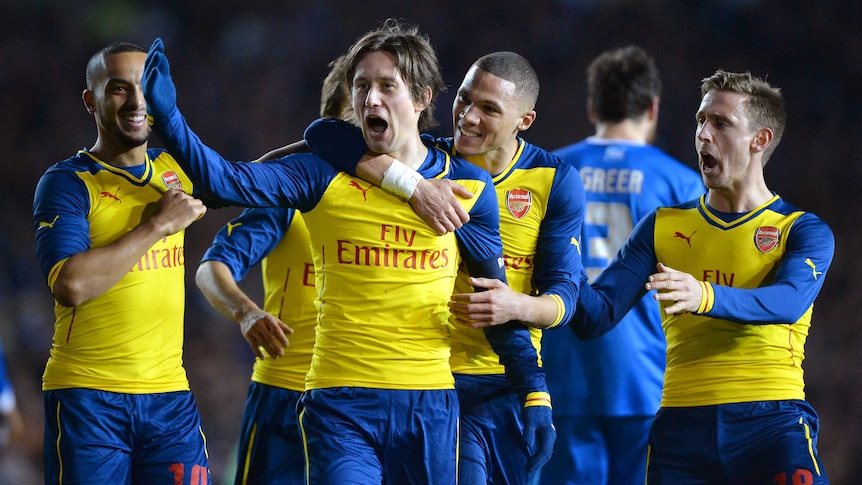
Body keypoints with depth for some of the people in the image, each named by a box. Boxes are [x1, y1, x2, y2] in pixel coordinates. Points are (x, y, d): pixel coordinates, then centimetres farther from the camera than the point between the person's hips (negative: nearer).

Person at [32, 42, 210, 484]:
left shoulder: (175, 172, 13)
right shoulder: (67, 183, -4)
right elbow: (70, 284, -20)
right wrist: (158, 224, -14)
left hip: (170, 394, 5)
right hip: (87, 398, -5)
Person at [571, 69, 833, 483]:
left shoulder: (803, 231, 8)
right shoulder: (663, 227, 18)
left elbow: (789, 302, -14)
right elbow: (596, 315, 10)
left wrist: (706, 296, -32)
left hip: (771, 422, -3)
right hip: (681, 425, 3)